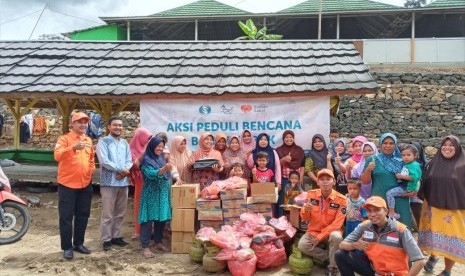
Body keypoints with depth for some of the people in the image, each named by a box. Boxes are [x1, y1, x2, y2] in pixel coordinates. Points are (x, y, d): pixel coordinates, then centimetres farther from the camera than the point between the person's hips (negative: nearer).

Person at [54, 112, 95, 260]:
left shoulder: (88, 140, 12)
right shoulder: (65, 138, -8)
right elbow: (57, 155, -26)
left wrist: (92, 169, 10)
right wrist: (74, 147, -40)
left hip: (85, 184, 6)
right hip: (67, 184, -6)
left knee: (83, 215, 13)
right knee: (66, 217, 2)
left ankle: (79, 243, 26)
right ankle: (67, 247, 12)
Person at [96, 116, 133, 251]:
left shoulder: (125, 143, 14)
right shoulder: (103, 141, -4)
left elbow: (129, 160, 8)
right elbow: (104, 161, -15)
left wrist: (125, 171, -13)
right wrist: (121, 169, -14)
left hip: (123, 182, 6)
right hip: (109, 182, -6)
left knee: (120, 213, 13)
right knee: (108, 214, -1)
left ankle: (116, 236, 25)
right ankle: (106, 240, 8)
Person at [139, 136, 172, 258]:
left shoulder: (161, 158, 12)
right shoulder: (146, 159, -10)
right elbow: (151, 174, -27)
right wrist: (164, 169, -40)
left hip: (163, 193, 7)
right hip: (151, 193, -7)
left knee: (161, 218, 11)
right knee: (148, 219, -6)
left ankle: (159, 242, 24)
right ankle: (145, 247, -2)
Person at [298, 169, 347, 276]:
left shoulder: (341, 199, -12)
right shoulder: (311, 194, -5)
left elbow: (337, 224, -14)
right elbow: (305, 219, -1)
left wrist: (320, 237, -20)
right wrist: (306, 210, -26)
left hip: (330, 233, -2)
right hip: (313, 231, 2)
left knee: (336, 236, -35)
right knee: (302, 245, -26)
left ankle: (333, 267, -10)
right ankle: (330, 257, -2)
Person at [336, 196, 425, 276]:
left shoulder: (400, 230, -19)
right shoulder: (364, 226, -7)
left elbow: (420, 261, -20)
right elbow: (342, 245, -4)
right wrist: (355, 245, -25)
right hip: (373, 269, 5)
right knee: (341, 255, -9)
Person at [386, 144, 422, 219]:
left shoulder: (414, 165, -17)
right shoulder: (406, 164, 9)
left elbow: (413, 177, -29)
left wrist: (401, 176, -23)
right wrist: (399, 175, 7)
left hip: (408, 188, -10)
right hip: (404, 186, 10)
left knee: (389, 193, -20)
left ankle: (392, 213, -17)